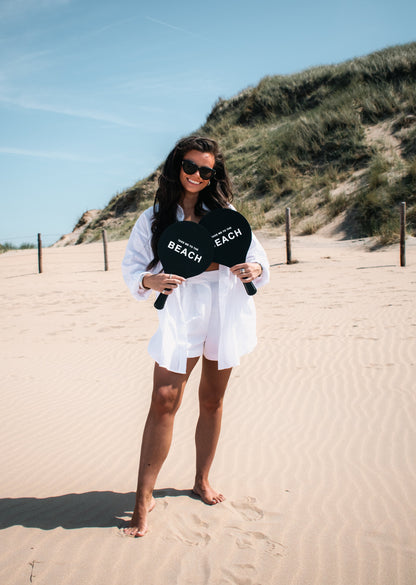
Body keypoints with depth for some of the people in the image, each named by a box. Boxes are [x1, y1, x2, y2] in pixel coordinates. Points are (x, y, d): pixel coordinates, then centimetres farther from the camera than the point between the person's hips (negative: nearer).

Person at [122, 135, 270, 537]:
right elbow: (132, 267, 2)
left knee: (212, 401, 12)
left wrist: (254, 269, -14)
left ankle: (202, 481, 30)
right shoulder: (154, 218, 5)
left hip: (225, 311, 2)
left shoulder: (225, 212, 9)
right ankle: (144, 497, 1)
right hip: (179, 313, -2)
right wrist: (150, 281, -19)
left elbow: (255, 253, 9)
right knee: (163, 402, -10)